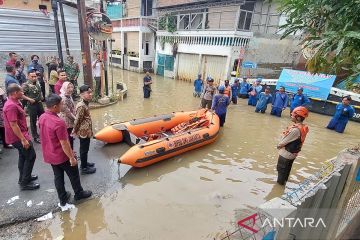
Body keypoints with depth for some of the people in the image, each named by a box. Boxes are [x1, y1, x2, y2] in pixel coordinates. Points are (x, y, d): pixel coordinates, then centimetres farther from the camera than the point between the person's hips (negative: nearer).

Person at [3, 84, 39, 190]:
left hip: (20, 135, 11)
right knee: (31, 156, -3)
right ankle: (25, 182, 6)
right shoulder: (11, 106, -24)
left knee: (23, 156, 20)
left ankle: (23, 178, 34)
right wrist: (23, 139, -24)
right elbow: (13, 125, -26)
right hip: (18, 137, -10)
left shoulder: (13, 103, 9)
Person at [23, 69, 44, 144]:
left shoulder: (37, 83, 5)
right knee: (33, 121, 6)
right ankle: (35, 137, 18)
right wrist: (29, 99, -19)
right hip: (32, 105, -6)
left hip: (39, 103, 6)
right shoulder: (26, 85, -15)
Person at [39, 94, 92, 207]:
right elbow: (64, 144, -26)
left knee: (58, 176, 20)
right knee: (73, 175, 15)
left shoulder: (42, 118, -4)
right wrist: (72, 157, -16)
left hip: (49, 155, 8)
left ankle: (63, 198, 35)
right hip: (62, 156, -7)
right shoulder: (58, 122, -31)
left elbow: (46, 136, 9)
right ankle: (79, 193, 35)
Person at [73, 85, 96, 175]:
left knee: (84, 148, 22)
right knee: (84, 149, 4)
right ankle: (84, 168, 18)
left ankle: (84, 163, 39)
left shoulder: (85, 103, 7)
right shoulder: (81, 106, -24)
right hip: (84, 131, -9)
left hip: (86, 130, 9)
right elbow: (77, 120, -20)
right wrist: (75, 131, -9)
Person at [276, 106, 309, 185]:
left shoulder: (295, 129, -32)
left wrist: (278, 145, -5)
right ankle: (285, 180, 44)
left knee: (281, 168, 13)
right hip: (294, 153, 8)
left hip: (286, 153, -8)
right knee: (287, 168, 26)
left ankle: (280, 182, 30)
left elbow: (284, 141, -22)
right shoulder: (304, 127, -5)